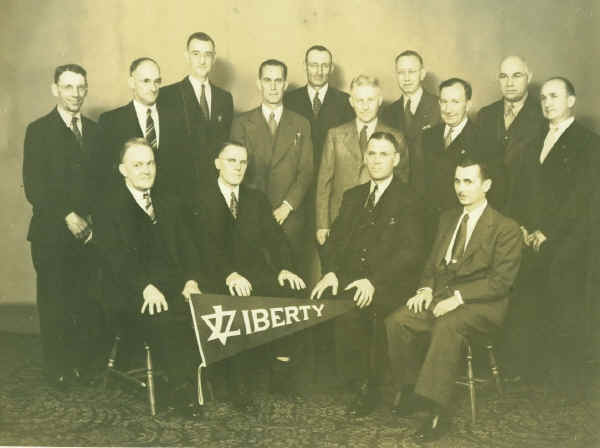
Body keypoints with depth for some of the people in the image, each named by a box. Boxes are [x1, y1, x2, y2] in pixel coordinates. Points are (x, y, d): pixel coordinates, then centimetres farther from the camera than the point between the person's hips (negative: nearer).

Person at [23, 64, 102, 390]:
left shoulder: (94, 130, 13)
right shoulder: (39, 130, 1)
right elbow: (34, 186, -6)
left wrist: (93, 219, -1)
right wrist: (68, 217, -12)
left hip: (89, 231, 3)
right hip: (52, 234, -3)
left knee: (86, 301, -1)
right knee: (54, 304, 2)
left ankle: (83, 362, 15)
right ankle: (58, 370, 15)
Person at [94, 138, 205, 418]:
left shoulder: (169, 206, 22)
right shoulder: (109, 208, 5)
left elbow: (186, 249, 15)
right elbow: (115, 257, -9)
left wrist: (192, 280, -7)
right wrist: (146, 287, -25)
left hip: (174, 289, 5)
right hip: (132, 297, -4)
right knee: (167, 321, -35)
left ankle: (193, 382, -15)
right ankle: (180, 391, -23)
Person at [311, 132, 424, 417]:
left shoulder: (409, 200, 3)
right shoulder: (353, 196, 21)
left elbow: (411, 252, -7)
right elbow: (336, 240, 16)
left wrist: (374, 281, -20)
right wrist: (330, 272, -5)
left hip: (388, 284, -4)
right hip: (350, 277, 4)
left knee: (351, 310, -30)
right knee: (319, 300, -26)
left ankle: (367, 386, -8)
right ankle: (356, 380, -11)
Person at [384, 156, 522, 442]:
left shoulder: (506, 228, -5)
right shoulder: (448, 218, 16)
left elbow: (501, 280, -12)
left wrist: (458, 297, -21)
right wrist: (426, 288, -1)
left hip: (481, 304, -6)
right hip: (441, 295, 6)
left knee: (447, 326, -37)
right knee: (396, 321, -20)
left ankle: (438, 412, -29)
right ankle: (409, 389, -1)